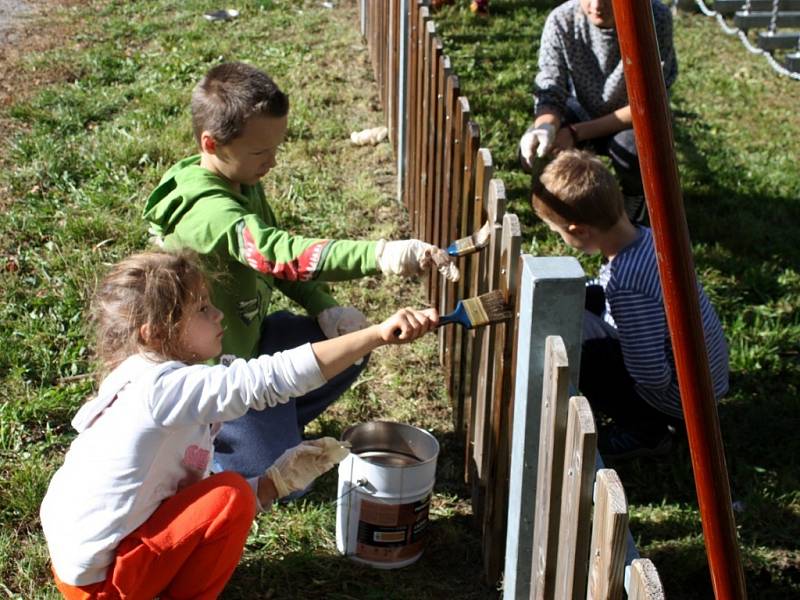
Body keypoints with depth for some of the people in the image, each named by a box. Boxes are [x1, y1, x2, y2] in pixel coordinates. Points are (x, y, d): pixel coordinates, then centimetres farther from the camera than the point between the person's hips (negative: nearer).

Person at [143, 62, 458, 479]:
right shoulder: (207, 211, -33)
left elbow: (273, 257, 10)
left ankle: (269, 425, 19)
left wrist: (323, 307, -6)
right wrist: (380, 255, -60)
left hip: (250, 334, 9)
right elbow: (281, 255, -49)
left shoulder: (243, 182, -2)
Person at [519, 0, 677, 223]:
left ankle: (635, 194, 2)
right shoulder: (561, 21, -23)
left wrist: (575, 133, -33)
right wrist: (546, 127, -44)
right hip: (582, 112, 2)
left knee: (631, 147, -34)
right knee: (533, 153, -23)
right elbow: (549, 94, -19)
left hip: (633, 120, -2)